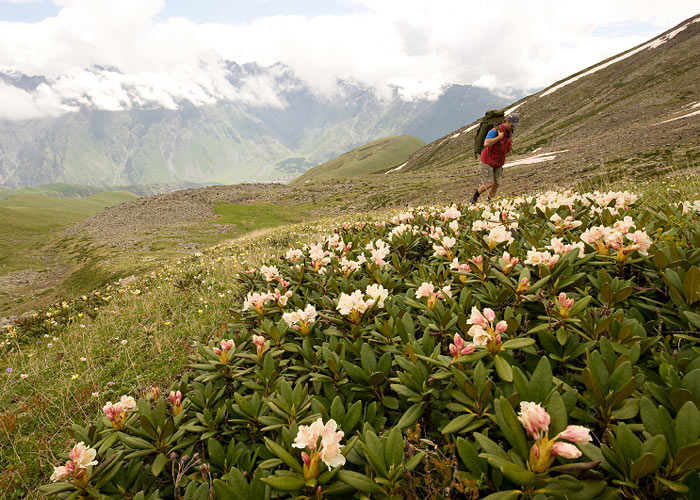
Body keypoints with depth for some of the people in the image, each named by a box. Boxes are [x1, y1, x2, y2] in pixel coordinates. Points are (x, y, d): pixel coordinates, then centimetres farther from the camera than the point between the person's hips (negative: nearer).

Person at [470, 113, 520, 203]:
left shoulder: (509, 133, 2)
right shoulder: (494, 131, -22)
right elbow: (486, 144, -37)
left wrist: (510, 146, 0)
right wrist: (499, 137, -31)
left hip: (498, 164, 7)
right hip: (487, 162, -7)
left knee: (496, 184, -1)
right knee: (489, 184, -9)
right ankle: (475, 195, 15)